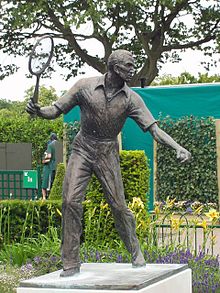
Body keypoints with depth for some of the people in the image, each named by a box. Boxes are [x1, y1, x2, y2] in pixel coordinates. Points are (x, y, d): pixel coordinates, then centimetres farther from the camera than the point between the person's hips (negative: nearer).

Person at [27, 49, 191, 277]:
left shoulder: (131, 99, -5)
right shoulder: (85, 86, -7)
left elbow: (154, 128, -8)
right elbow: (56, 111, -1)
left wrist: (178, 147, -23)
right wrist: (37, 111, -24)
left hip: (108, 154, 0)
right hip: (82, 149, 0)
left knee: (118, 205, -2)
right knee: (71, 201, -12)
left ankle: (136, 253, 22)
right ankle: (71, 263, -3)